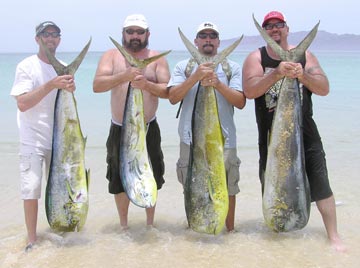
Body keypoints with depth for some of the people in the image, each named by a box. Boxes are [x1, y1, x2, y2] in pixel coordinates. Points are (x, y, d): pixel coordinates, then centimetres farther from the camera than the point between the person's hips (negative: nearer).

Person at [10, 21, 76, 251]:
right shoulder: (27, 66, -8)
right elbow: (22, 103, -19)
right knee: (32, 186, -8)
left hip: (58, 137, 5)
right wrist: (52, 85, -26)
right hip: (33, 139, -5)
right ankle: (32, 239, 4)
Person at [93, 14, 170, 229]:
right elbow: (97, 85, -13)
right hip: (120, 129, 0)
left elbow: (168, 90, -7)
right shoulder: (112, 55, 2)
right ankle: (124, 225, 25)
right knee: (119, 179, 7)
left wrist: (147, 84, -25)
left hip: (148, 128, 0)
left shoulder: (157, 58, 2)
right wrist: (123, 76, -28)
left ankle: (150, 223, 25)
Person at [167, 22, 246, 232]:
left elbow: (241, 102, -4)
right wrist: (195, 77, -18)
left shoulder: (232, 68, 6)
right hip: (191, 138, 1)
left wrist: (218, 84, -17)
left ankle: (230, 229, 24)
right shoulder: (184, 67, 7)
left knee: (227, 188, 7)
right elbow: (173, 98, -6)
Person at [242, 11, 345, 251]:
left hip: (305, 132, 0)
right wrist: (277, 73, -29)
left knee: (321, 185, -2)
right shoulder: (256, 57, 0)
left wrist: (302, 75, -23)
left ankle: (334, 236, 11)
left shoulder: (303, 55, 4)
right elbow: (249, 91, -17)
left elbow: (324, 89, -5)